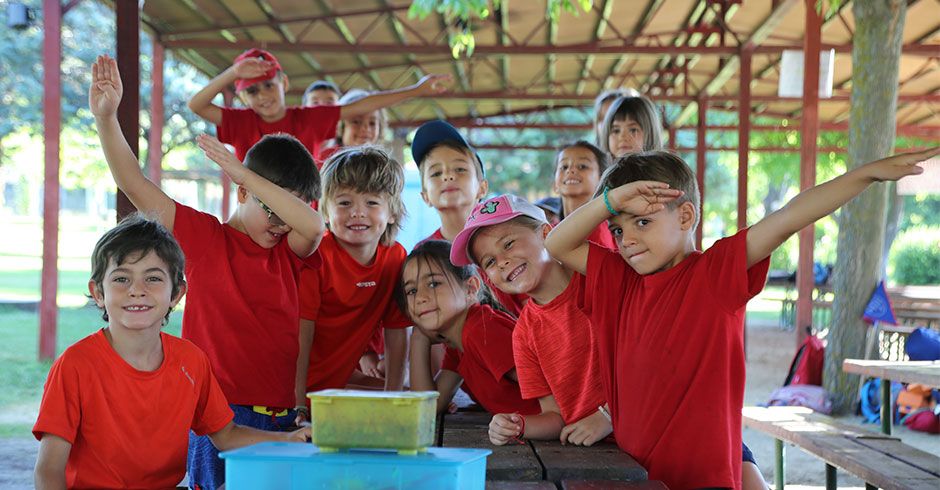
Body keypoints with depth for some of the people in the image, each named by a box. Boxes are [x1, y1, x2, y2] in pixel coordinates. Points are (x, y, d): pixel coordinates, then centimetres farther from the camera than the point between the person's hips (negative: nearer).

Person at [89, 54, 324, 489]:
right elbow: (135, 185, -4)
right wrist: (106, 119, -14)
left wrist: (243, 172, -16)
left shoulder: (288, 251, 8)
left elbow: (313, 226, -15)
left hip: (280, 417, 3)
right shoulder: (205, 237, 2)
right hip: (218, 416, -3)